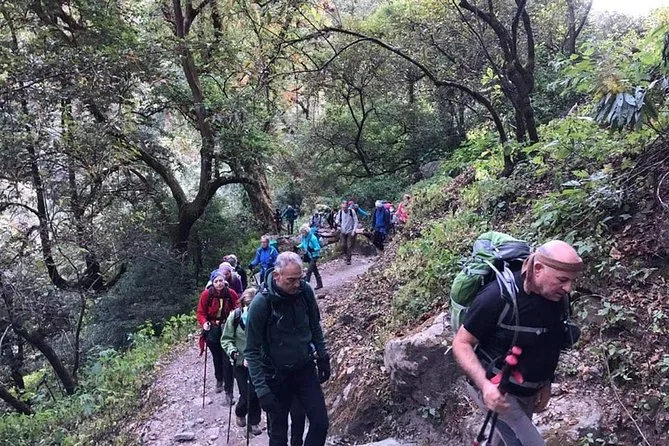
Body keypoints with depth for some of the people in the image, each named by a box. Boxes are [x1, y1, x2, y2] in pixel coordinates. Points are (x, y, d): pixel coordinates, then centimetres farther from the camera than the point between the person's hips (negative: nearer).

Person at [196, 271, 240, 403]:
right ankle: (219, 380, 44)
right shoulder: (207, 294, -10)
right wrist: (204, 323, -21)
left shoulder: (231, 294, -9)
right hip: (212, 331, 1)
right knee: (217, 358, 18)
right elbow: (200, 312, -3)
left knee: (227, 361, -5)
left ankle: (228, 390, 4)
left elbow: (238, 308, 3)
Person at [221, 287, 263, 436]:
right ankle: (240, 413, 36)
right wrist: (233, 351, -19)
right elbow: (226, 339, -3)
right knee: (246, 394, 3)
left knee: (256, 393, 5)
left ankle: (254, 422, 28)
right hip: (241, 362, 0)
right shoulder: (235, 316, -13)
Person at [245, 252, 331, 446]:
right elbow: (252, 351, -16)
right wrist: (261, 388, -20)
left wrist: (323, 357, 9)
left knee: (321, 424, 2)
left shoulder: (305, 291, -11)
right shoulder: (261, 303, -22)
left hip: (305, 369, 3)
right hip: (276, 376, -3)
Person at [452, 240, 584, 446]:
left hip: (528, 389, 7)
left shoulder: (559, 298, -9)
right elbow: (461, 343, -22)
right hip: (497, 389, -7)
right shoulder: (498, 297, -30)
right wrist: (484, 384, -34)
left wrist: (545, 384, 10)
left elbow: (550, 346, 9)